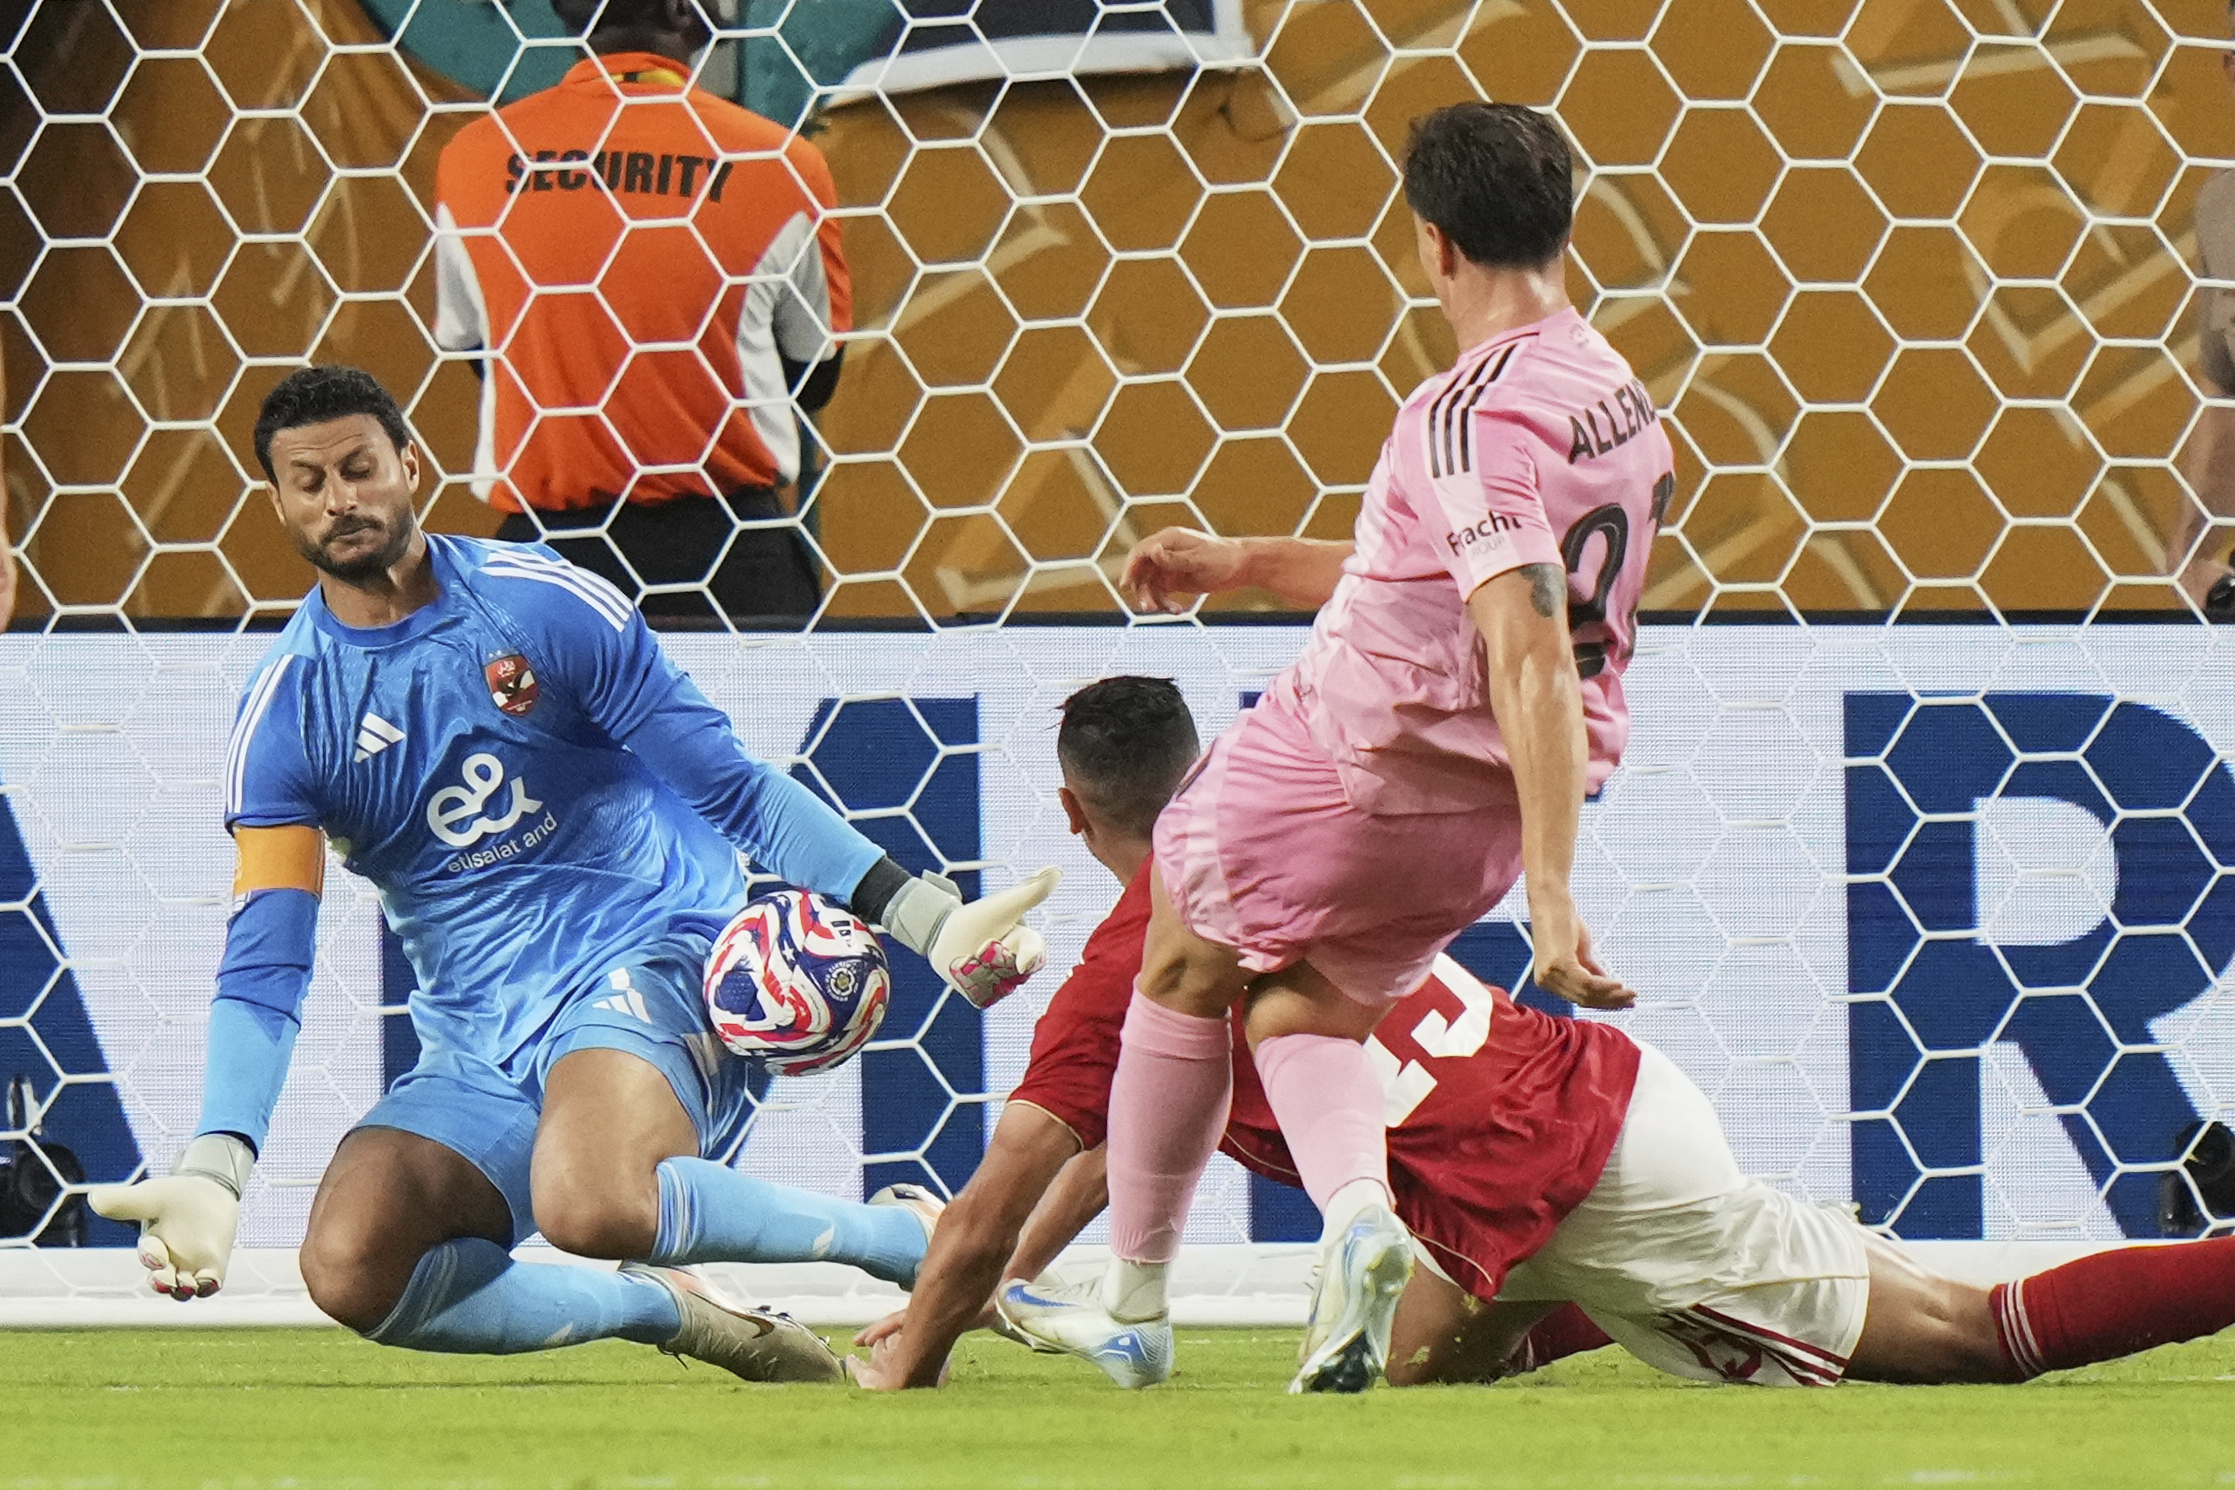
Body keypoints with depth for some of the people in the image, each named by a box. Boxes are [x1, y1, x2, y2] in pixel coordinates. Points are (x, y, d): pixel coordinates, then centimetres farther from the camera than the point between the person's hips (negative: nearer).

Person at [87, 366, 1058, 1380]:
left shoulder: (543, 603, -3)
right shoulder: (285, 708, 3)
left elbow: (733, 790, 0)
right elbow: (263, 968, -1)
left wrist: (925, 918, -12)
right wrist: (214, 1171, -18)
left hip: (646, 964, -4)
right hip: (477, 1048, 4)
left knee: (591, 1204, -37)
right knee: (350, 1266, -25)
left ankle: (903, 1236, -15)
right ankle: (673, 1308, -8)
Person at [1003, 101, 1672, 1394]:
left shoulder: (1473, 417, -23)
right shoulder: (1623, 399, 6)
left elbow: (1535, 665, -33)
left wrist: (1551, 899, -38)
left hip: (1351, 755, -7)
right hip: (1487, 811, 8)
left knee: (1186, 965, 19)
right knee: (1298, 1013, 24)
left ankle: (1134, 1299, 26)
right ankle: (1358, 1209, -8)